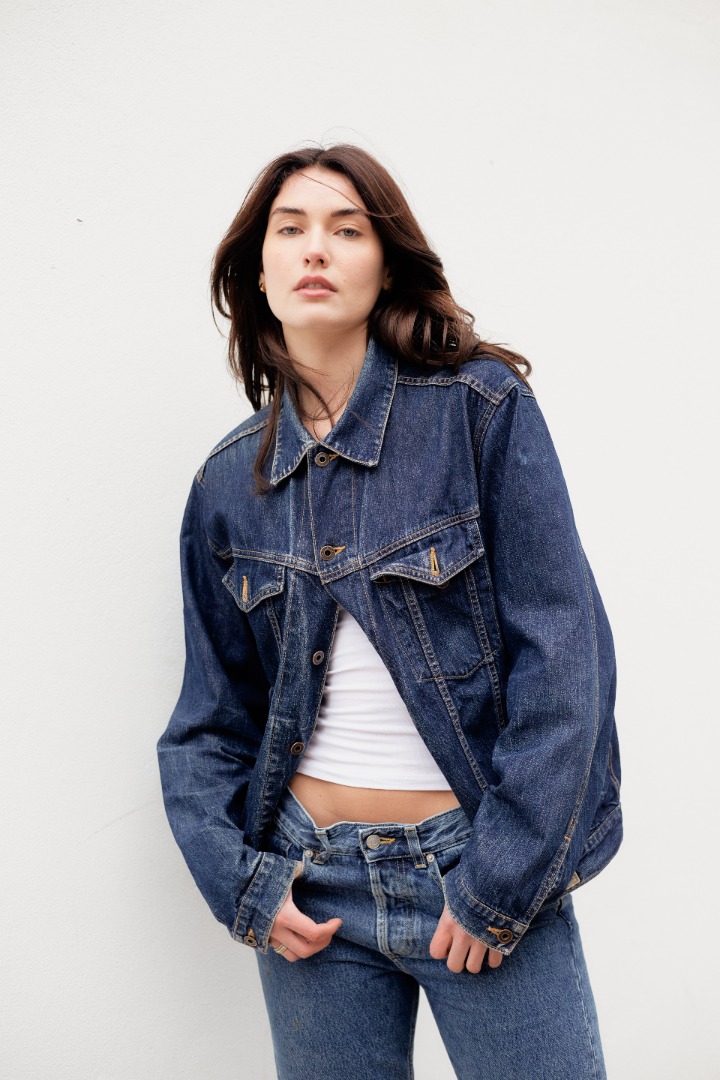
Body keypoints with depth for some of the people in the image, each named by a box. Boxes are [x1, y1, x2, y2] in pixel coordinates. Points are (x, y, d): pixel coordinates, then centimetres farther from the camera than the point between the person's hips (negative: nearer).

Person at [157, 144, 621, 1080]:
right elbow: (211, 715, 10)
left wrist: (502, 880, -13)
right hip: (311, 880, 3)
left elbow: (562, 657, -11)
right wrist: (238, 882, -3)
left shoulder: (482, 410, -8)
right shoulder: (231, 481, 3)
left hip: (488, 866, -2)